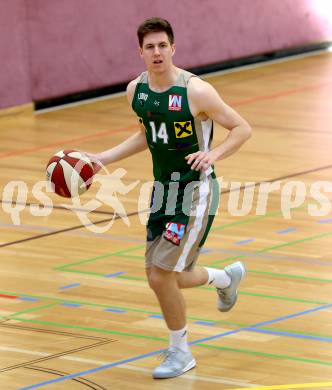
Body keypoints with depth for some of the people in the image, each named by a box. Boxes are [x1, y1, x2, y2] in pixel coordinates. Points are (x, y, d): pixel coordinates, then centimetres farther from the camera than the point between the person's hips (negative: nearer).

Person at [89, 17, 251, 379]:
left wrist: (213, 154, -28)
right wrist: (104, 158, 12)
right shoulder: (136, 90, 2)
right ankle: (227, 277, 44)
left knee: (161, 276, -11)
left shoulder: (196, 91, -19)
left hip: (195, 190, -7)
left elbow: (242, 128, -12)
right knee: (162, 277, 14)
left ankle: (180, 352, 11)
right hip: (163, 188, 7)